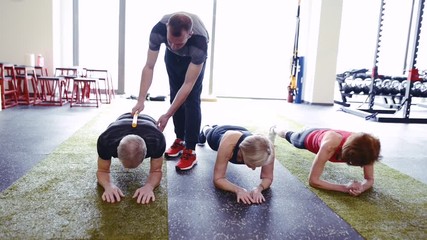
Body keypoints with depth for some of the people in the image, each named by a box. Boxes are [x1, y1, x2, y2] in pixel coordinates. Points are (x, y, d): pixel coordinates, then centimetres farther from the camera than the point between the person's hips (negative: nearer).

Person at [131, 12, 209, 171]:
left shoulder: (200, 42, -45)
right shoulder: (159, 30, -38)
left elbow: (188, 84, -40)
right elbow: (149, 67, -31)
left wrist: (167, 115, -39)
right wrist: (141, 101, -36)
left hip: (194, 57, -3)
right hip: (172, 56, 3)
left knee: (191, 100, -14)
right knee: (175, 96, 1)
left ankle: (190, 151, -11)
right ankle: (180, 140, 15)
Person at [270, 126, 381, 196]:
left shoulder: (364, 149, -39)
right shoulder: (330, 145, -51)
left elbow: (370, 179, -28)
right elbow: (313, 180, -46)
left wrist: (361, 187, -51)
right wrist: (345, 188, -55)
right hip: (310, 136, -3)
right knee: (290, 136, 32)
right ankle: (274, 129, 65)